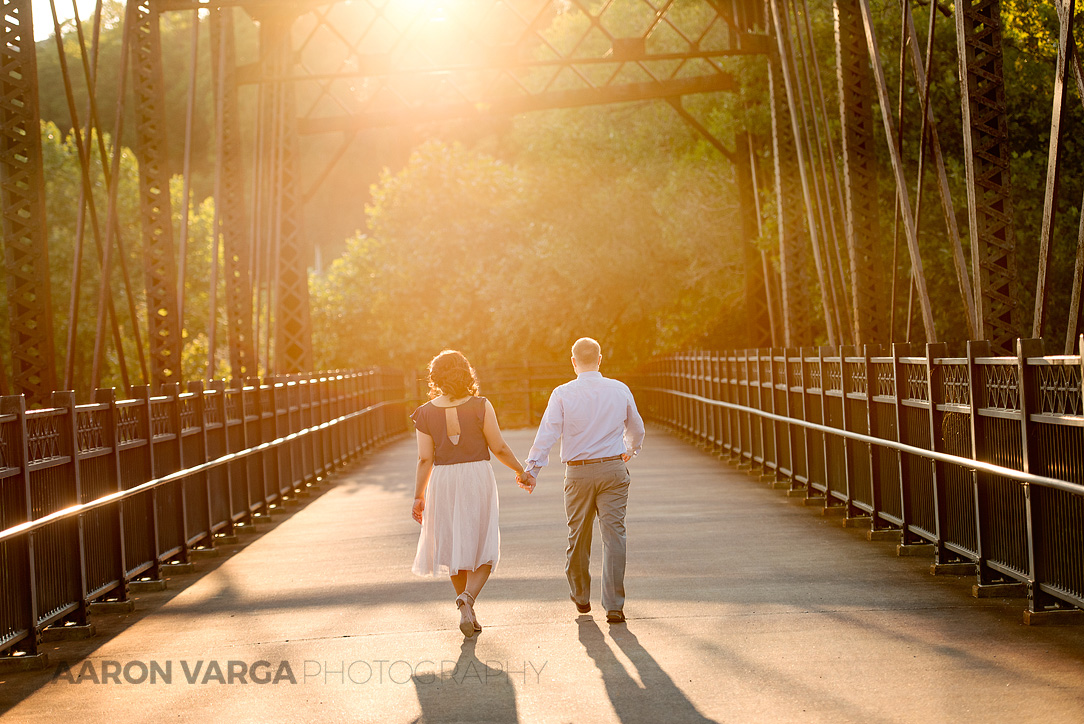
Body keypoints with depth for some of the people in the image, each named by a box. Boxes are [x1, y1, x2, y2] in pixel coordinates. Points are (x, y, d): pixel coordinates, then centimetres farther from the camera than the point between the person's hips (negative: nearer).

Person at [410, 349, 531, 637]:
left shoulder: (425, 413, -3)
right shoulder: (480, 406, -9)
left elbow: (425, 459, -3)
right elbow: (499, 447, -5)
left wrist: (418, 496, 5)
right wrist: (520, 470, 10)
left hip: (443, 481, 2)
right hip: (477, 476, -2)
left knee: (455, 548, 14)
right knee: (483, 547, 6)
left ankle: (468, 613, 19)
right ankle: (468, 596, -19)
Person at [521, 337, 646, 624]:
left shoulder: (562, 394, -5)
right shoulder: (620, 390, 3)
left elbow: (547, 434, -12)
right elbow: (636, 429, 18)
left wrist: (531, 470, -12)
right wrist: (631, 450, 38)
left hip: (578, 473, -1)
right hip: (614, 470, 1)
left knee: (578, 536, 15)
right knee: (613, 535, 0)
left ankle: (580, 597, 31)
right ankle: (614, 606, -5)